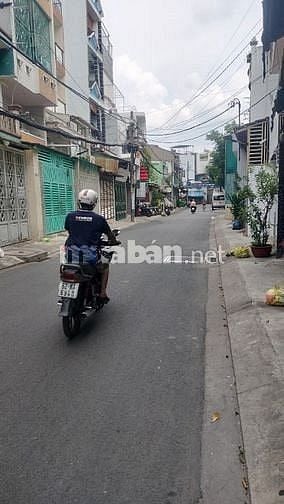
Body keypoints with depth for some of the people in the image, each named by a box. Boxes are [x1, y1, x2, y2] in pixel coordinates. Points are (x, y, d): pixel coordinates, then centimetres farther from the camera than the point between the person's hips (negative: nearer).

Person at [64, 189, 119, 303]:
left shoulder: (70, 216, 1)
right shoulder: (99, 219, -4)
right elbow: (110, 235, 10)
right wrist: (114, 242, 32)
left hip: (72, 256, 2)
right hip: (90, 257, -2)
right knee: (105, 266, 28)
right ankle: (102, 293, 20)